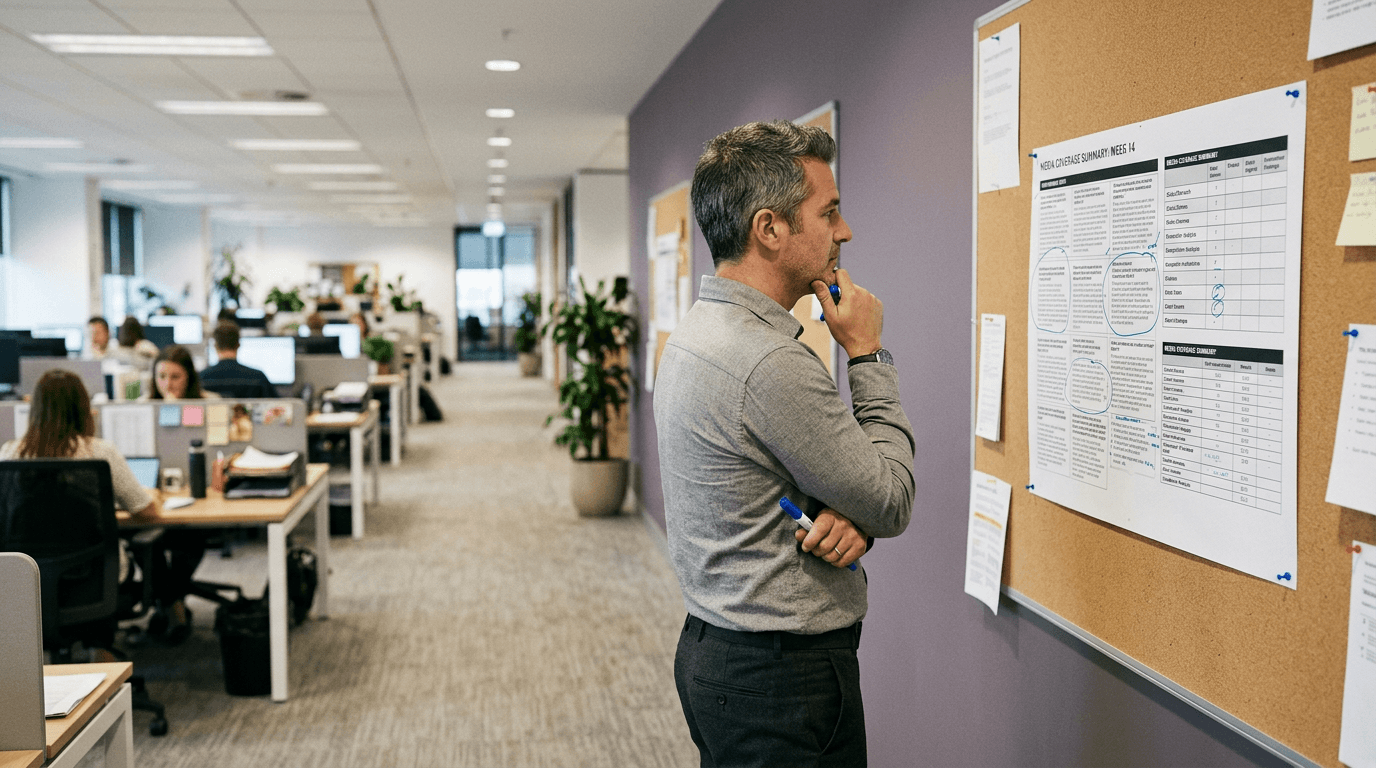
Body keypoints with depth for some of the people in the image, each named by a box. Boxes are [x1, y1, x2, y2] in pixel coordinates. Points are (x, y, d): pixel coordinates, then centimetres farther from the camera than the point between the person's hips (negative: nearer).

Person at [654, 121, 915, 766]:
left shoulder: (694, 333, 8)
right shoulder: (771, 362, -25)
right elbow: (892, 505, -14)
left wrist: (847, 515, -11)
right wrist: (867, 356, -8)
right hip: (782, 677, -10)